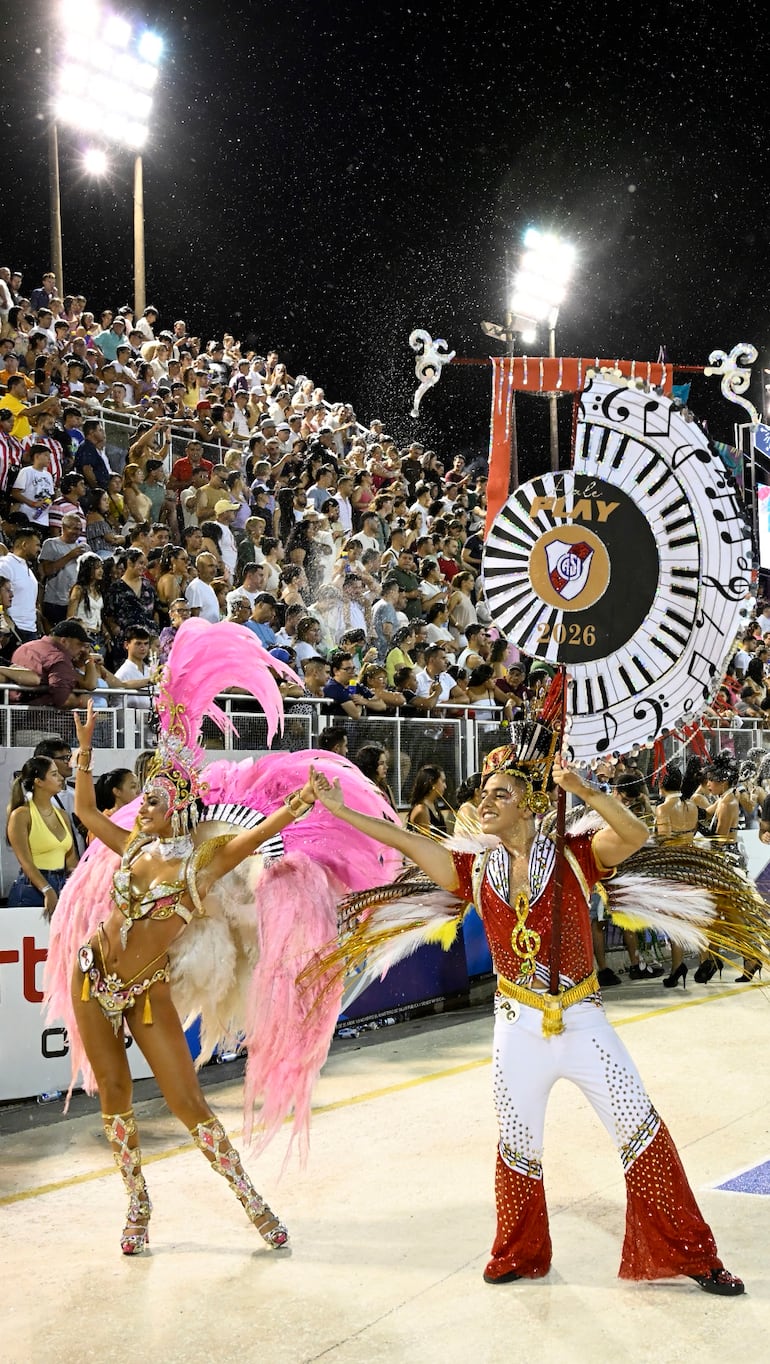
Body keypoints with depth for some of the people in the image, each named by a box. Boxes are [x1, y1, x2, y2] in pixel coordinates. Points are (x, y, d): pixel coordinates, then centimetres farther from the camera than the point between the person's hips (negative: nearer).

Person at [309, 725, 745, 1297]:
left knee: (643, 1131, 2)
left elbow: (635, 834, -24)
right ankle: (520, 1255, 38)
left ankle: (690, 1255, 19)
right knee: (518, 1146, 15)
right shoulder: (476, 870, 0)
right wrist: (340, 809, -1)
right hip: (519, 1029, 2)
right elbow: (405, 840, 1)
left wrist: (583, 789, -38)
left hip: (583, 1023, -2)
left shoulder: (574, 857, -8)